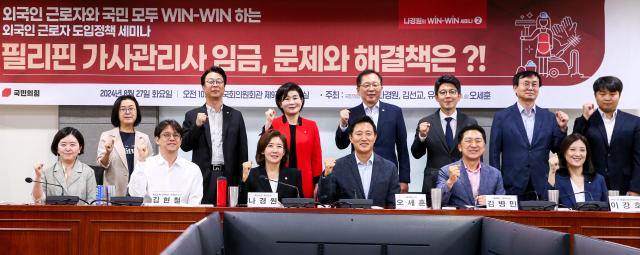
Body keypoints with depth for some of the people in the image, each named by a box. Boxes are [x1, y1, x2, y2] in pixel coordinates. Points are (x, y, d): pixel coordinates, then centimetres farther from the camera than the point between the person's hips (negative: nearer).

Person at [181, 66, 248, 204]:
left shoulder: (236, 116, 11)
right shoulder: (192, 115, 9)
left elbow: (242, 151, 9)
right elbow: (185, 146, 3)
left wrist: (243, 181, 4)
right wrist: (197, 125, -12)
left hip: (229, 177, 1)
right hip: (203, 177, -1)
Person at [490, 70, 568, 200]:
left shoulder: (549, 117, 8)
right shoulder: (502, 117, 2)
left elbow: (557, 149, 10)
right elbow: (494, 154, 2)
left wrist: (562, 128, -7)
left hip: (541, 189, 2)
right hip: (511, 188, -2)